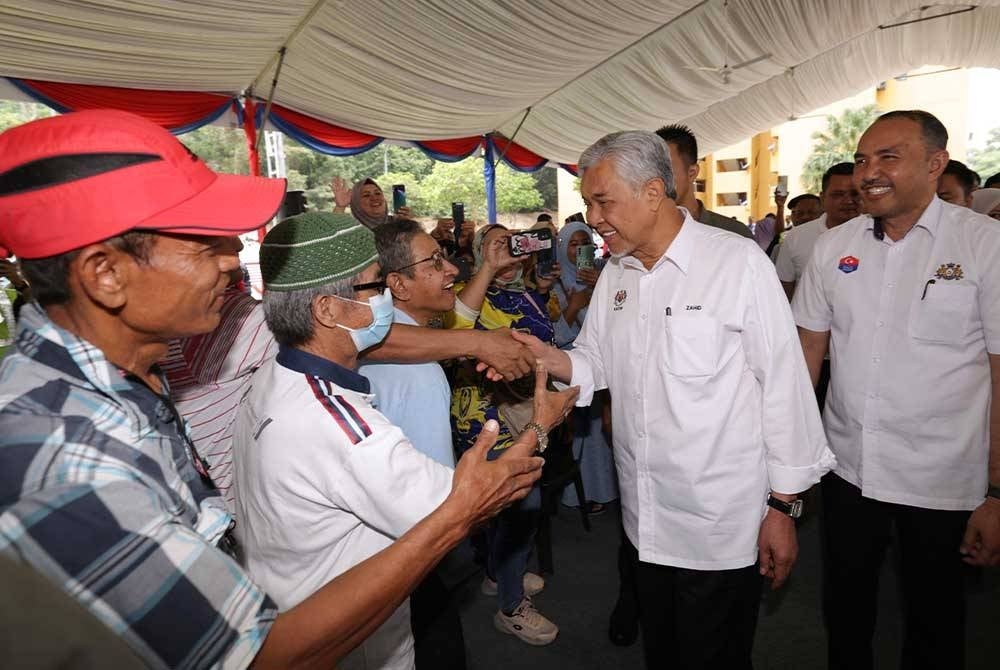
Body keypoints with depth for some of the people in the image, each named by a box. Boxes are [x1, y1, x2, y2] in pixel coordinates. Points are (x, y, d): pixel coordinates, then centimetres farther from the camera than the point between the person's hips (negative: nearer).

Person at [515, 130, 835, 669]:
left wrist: (783, 505, -10)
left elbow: (784, 382, -13)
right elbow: (596, 361, 9)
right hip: (645, 521, 6)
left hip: (721, 528, -5)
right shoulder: (616, 272, 4)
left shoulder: (738, 261, -15)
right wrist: (550, 358, -13)